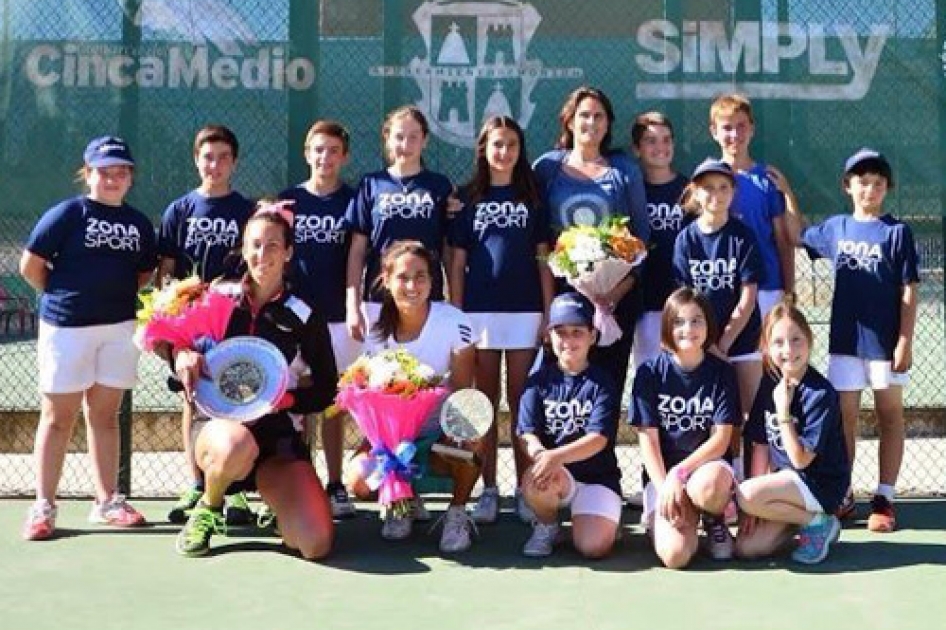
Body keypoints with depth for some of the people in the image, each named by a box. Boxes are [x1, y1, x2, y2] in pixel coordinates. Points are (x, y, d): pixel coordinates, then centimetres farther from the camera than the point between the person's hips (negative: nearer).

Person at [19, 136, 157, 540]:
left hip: (119, 328, 4)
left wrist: (117, 297, 5)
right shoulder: (67, 214, -5)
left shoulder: (139, 224, 9)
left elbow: (144, 274, 18)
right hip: (67, 326, -4)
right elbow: (31, 266, -5)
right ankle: (43, 505, 9)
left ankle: (106, 501, 19)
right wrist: (64, 296, 1)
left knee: (105, 415, 11)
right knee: (59, 416, 2)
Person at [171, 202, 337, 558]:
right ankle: (208, 508, -5)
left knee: (316, 545, -21)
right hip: (218, 424, 0)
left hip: (279, 434, 0)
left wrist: (285, 399, -16)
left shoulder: (304, 316, 0)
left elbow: (326, 390, 3)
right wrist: (182, 357, -15)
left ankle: (267, 493, 15)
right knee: (237, 445, -42)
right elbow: (177, 344, 8)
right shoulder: (219, 298, 3)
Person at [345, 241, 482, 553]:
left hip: (442, 433, -2)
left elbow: (462, 389, -13)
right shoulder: (379, 329, -4)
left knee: (470, 448, -37)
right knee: (359, 478, -25)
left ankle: (456, 513, -2)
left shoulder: (453, 322, -14)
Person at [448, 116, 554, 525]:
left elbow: (543, 259, 6)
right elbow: (457, 262, 6)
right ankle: (488, 489, 11)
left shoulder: (532, 197, 8)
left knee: (521, 402, 4)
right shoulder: (468, 197, 8)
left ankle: (525, 488, 11)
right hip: (479, 310, 0)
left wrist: (548, 312, -1)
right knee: (485, 402, 5)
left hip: (525, 310, 0)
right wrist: (455, 315, -1)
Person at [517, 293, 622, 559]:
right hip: (556, 474, 1)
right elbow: (528, 434, -5)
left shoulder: (602, 383, -3)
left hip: (597, 474, -1)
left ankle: (582, 514, 15)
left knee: (593, 546, -22)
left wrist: (555, 456, -31)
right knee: (535, 480, -34)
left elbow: (599, 438, -14)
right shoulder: (539, 380, 3)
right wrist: (541, 455, -30)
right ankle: (546, 525, 0)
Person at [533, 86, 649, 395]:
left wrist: (622, 288, -6)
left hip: (617, 296, 0)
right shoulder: (546, 167, 7)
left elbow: (642, 232, 6)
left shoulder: (625, 170, 7)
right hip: (563, 292, 0)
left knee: (610, 378, -1)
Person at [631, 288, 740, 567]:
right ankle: (658, 516, 12)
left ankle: (714, 521, -2)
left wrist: (679, 473, -18)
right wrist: (665, 487, -17)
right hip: (663, 472, 0)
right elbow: (648, 439, -5)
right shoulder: (649, 373, -3)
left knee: (707, 485, -39)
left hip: (708, 465, 0)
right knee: (674, 555, -24)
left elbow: (721, 440, -7)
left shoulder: (723, 372, -1)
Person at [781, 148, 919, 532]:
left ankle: (884, 500, 12)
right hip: (845, 339, 3)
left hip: (885, 341, -3)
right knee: (844, 417, 8)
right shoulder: (835, 228, 7)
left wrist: (905, 342, -12)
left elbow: (908, 291, -6)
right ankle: (842, 496, 19)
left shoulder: (897, 232, -4)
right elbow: (798, 234, 26)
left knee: (890, 415, 6)